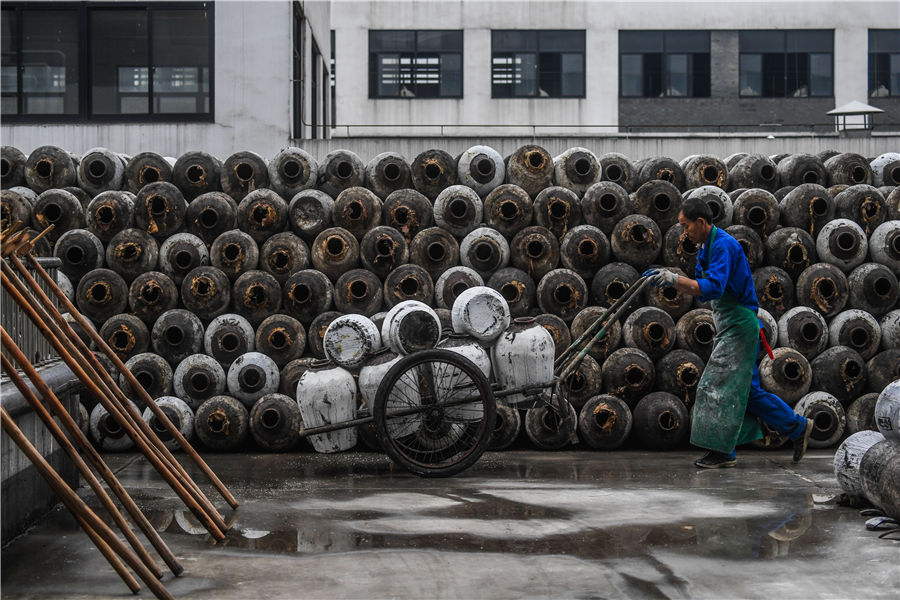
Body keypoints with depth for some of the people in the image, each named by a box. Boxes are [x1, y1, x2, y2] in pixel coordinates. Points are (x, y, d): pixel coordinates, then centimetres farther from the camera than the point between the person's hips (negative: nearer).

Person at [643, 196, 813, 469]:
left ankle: (721, 451, -2)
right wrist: (670, 279, 3)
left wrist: (675, 278, -31)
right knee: (746, 388, 12)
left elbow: (714, 288, -28)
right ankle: (797, 427, 20)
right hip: (728, 325, 10)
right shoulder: (705, 248, 14)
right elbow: (701, 290, 17)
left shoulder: (724, 245, -18)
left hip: (739, 325, -10)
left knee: (721, 385, -8)